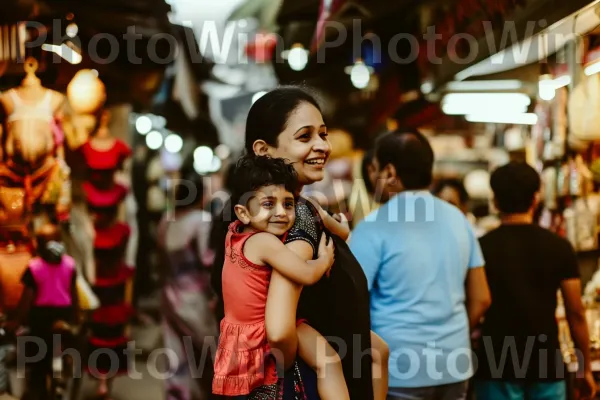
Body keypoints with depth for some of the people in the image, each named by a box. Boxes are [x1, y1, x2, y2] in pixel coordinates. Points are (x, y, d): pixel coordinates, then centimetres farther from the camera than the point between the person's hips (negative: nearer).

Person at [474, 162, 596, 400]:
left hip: (497, 366, -1)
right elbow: (576, 313, 0)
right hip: (546, 365, 1)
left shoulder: (482, 248, -4)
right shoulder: (559, 247, -1)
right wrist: (586, 367, 9)